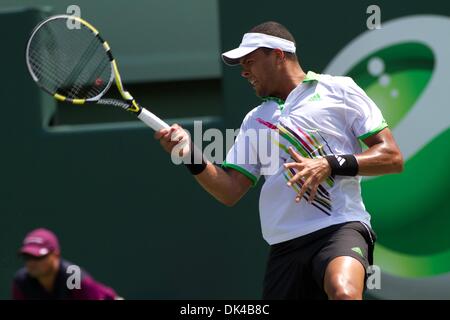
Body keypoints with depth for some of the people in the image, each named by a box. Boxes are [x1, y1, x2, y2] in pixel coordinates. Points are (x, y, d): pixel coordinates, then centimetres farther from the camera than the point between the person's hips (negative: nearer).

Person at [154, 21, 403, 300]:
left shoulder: (339, 89, 9)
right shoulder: (255, 120, 24)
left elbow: (392, 157, 1)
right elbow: (230, 192, 17)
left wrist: (331, 164, -12)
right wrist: (191, 156, 0)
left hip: (340, 227, -5)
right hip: (285, 245, 5)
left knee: (343, 291, -35)